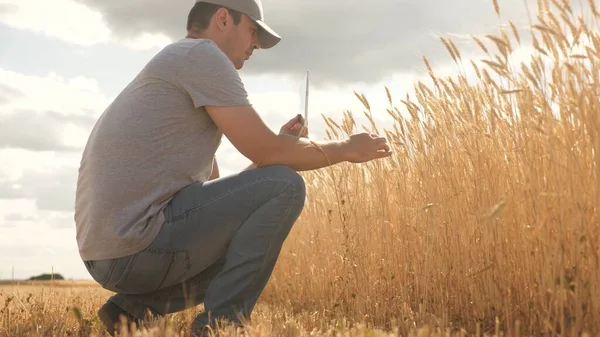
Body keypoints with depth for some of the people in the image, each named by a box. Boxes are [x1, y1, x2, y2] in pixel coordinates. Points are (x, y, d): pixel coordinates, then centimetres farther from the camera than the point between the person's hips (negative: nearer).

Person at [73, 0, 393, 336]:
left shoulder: (174, 64, 25)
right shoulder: (202, 54, -5)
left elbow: (212, 182, 25)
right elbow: (265, 154, -9)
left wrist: (279, 142, 19)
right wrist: (346, 148, 5)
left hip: (114, 253, 10)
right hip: (138, 243, -10)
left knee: (240, 250, 28)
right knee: (284, 186, -6)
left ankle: (136, 307, 12)